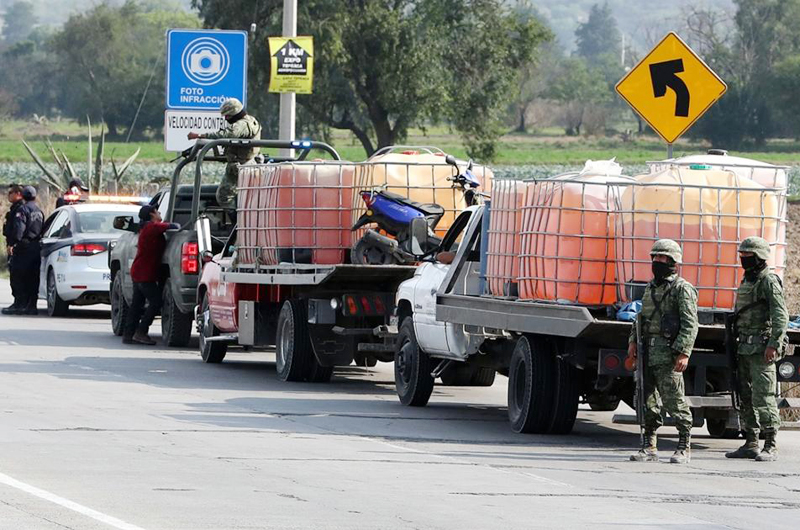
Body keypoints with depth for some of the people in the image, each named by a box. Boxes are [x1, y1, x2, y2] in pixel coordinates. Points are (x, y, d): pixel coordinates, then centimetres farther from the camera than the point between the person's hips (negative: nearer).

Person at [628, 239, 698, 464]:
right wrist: (633, 341, 11)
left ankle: (684, 447, 2)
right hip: (647, 353, 8)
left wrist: (684, 353, -20)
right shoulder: (651, 288, 19)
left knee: (674, 400, -6)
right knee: (647, 401, 7)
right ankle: (649, 447, 12)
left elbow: (690, 324, -11)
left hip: (668, 354, -8)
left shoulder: (682, 289, -5)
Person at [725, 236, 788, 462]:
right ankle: (750, 444, 14)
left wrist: (773, 344, -24)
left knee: (763, 397, -12)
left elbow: (781, 317, -16)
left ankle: (771, 446, -11)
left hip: (762, 349, -9)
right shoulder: (746, 283, 19)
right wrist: (736, 346, 22)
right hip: (744, 349, 9)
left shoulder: (769, 283, -8)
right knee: (745, 398, 9)